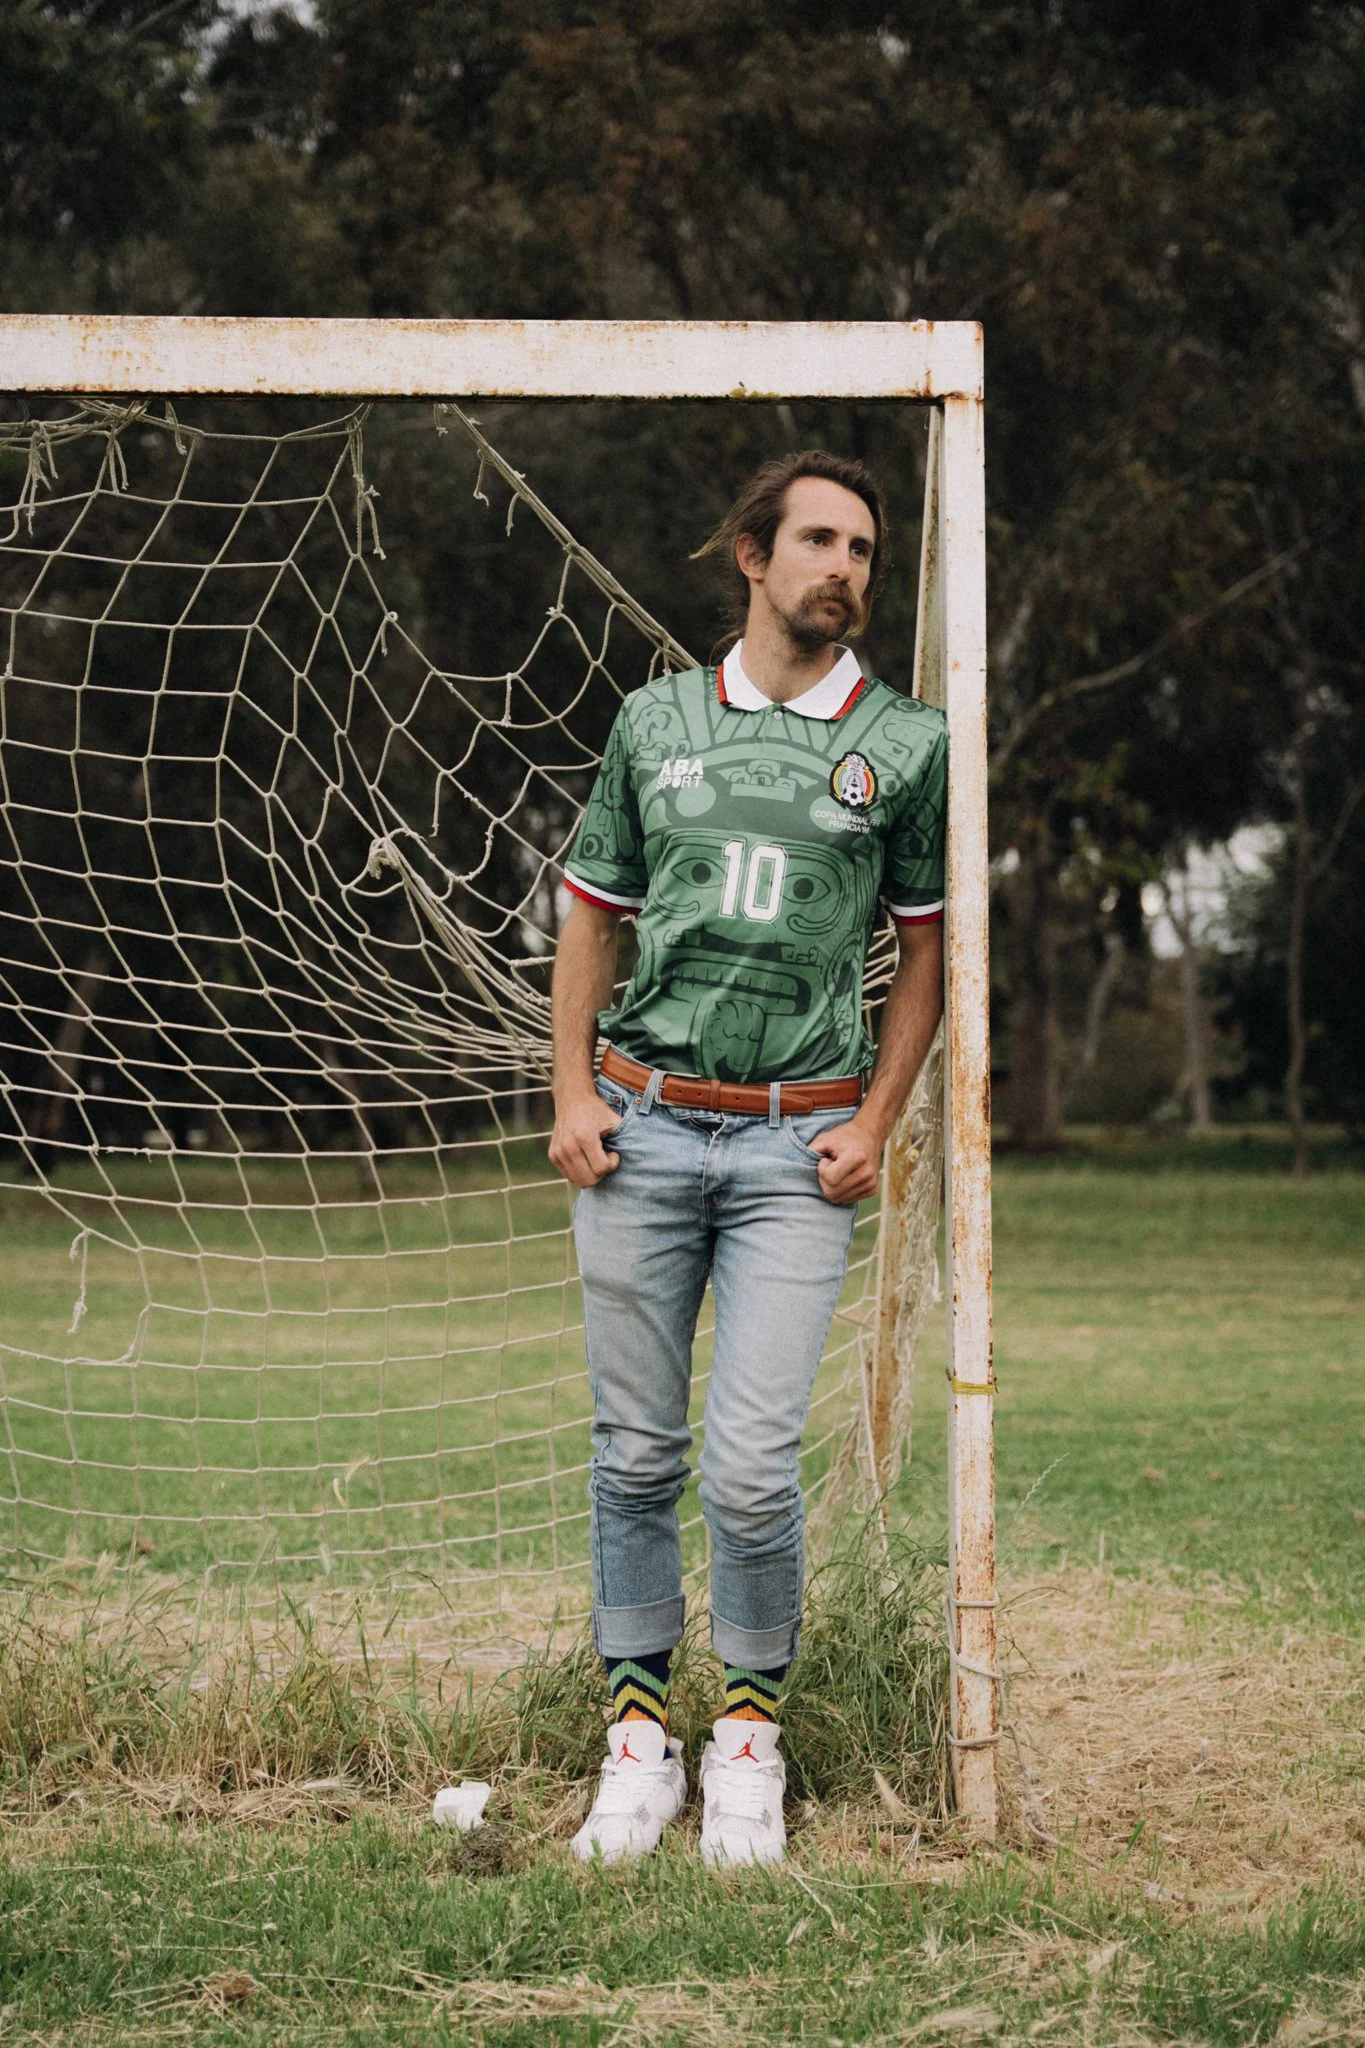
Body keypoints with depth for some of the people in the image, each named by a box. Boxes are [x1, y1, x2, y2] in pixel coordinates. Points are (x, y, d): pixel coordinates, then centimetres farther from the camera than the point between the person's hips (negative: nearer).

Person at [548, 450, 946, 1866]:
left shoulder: (907, 743, 5)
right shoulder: (655, 720, 10)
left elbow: (925, 951, 10)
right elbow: (592, 917, 15)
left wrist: (874, 1124, 1)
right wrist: (573, 1095, 5)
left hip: (797, 1148, -2)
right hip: (642, 1126, 2)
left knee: (752, 1469, -8)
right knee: (636, 1454, 6)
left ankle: (751, 1723, 12)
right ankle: (638, 1723, 18)